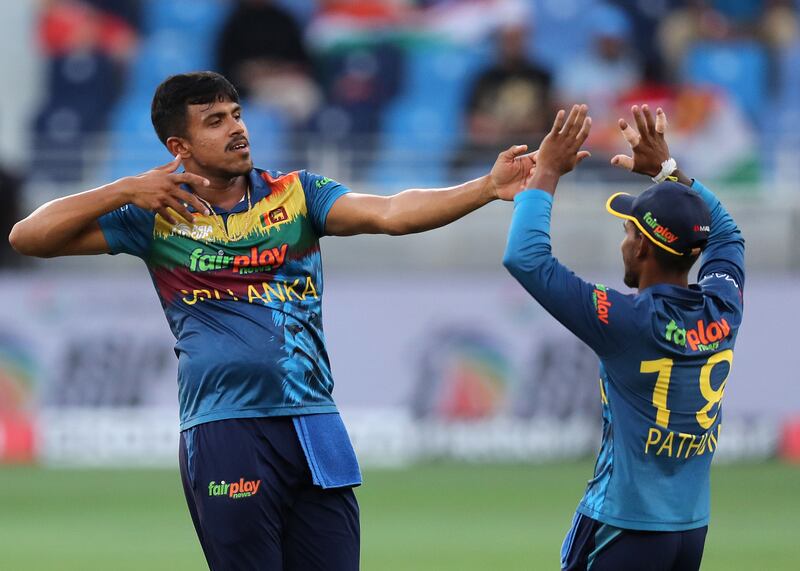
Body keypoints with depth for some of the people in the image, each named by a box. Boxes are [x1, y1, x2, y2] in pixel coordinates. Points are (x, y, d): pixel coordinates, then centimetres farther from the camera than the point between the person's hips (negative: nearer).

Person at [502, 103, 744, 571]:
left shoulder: (629, 321, -18)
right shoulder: (723, 312, -1)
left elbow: (525, 257, -18)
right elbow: (725, 231, 22)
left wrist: (547, 171, -8)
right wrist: (667, 170, 23)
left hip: (623, 531, -6)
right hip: (694, 528, 6)